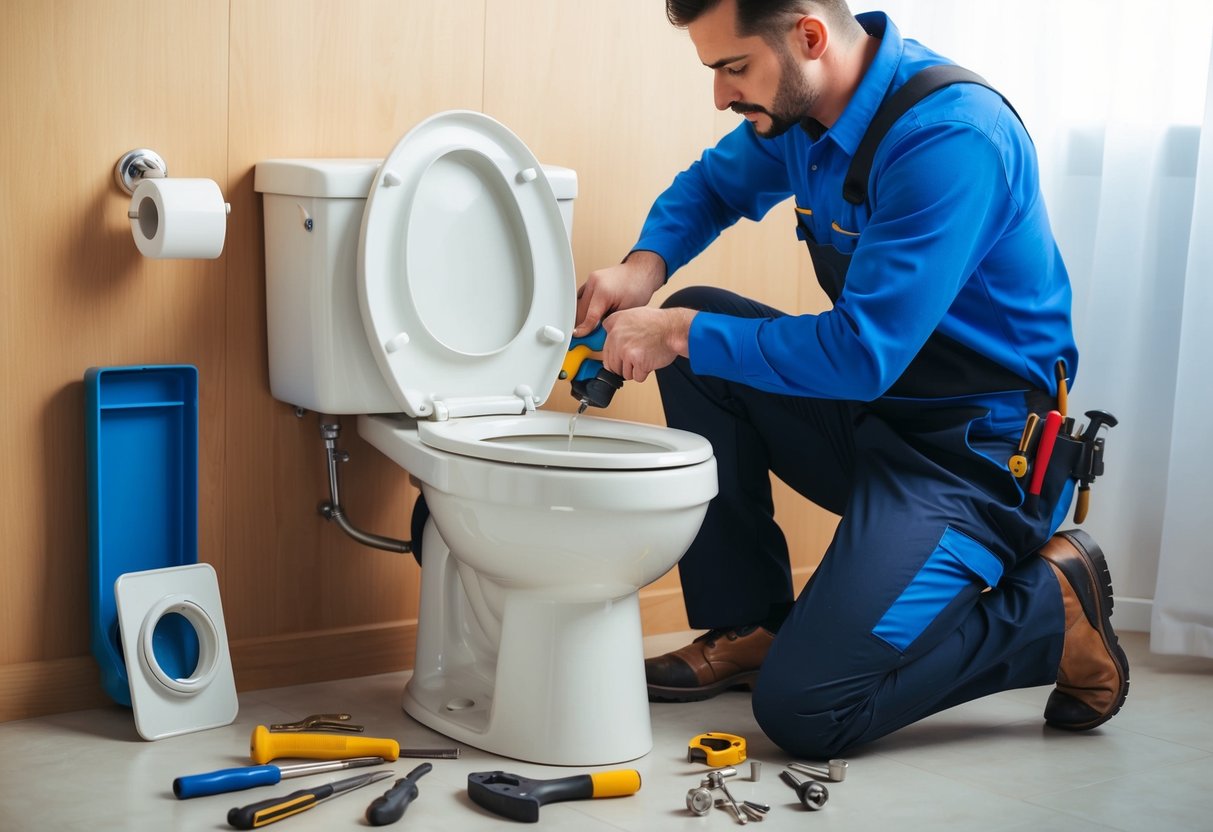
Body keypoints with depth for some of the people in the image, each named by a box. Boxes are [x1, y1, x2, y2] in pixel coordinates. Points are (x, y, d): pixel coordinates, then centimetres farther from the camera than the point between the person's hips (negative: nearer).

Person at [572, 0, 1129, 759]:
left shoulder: (951, 138, -26)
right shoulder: (798, 105, -1)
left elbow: (861, 353, -28)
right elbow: (711, 186, 17)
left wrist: (683, 333, -22)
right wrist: (645, 267, -4)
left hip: (978, 456, -9)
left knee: (804, 712, -17)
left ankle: (1055, 609, 4)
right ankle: (749, 627, 5)